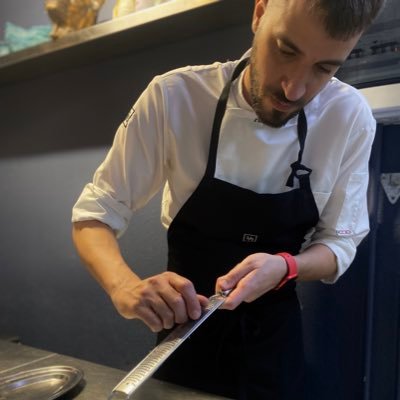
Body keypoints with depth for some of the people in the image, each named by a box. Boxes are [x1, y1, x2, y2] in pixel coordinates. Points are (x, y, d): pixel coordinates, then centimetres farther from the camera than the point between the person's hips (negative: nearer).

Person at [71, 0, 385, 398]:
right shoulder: (174, 97, -21)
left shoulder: (351, 118, -16)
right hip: (183, 325, 0)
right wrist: (124, 285, -34)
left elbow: (339, 242, -7)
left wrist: (283, 267, -28)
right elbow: (96, 212, -15)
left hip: (274, 331, 1)